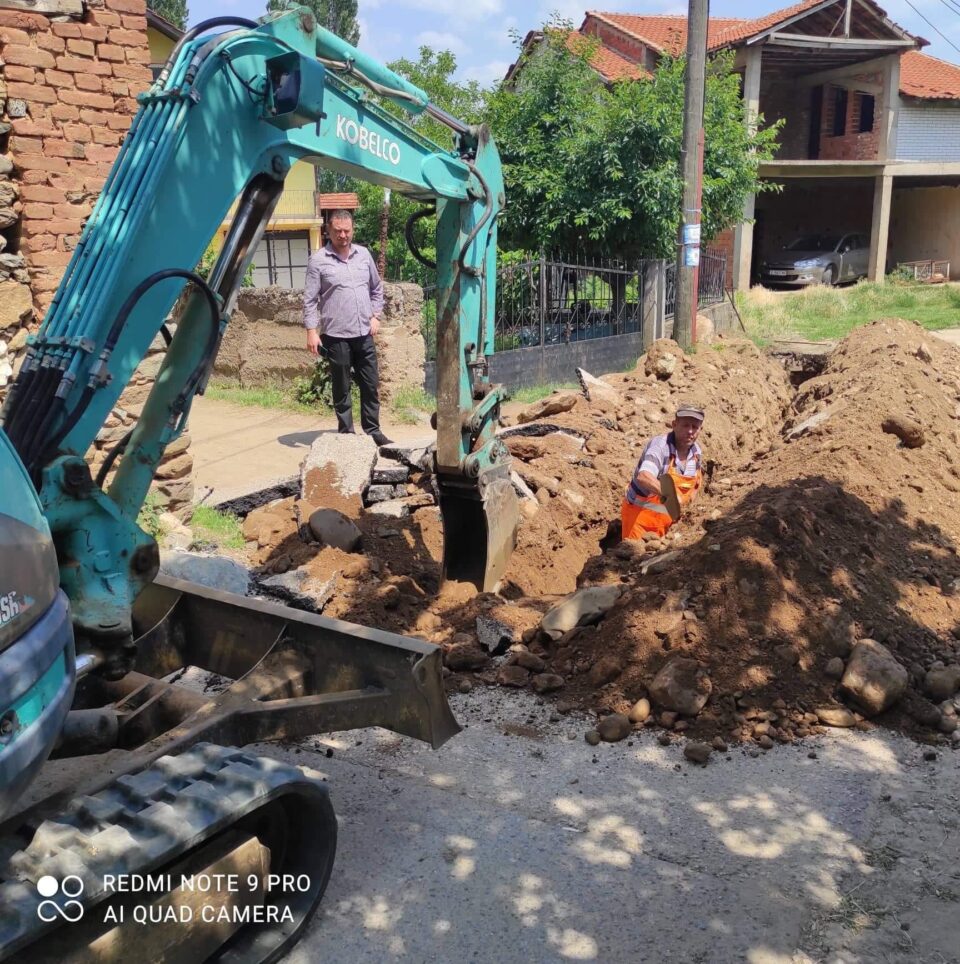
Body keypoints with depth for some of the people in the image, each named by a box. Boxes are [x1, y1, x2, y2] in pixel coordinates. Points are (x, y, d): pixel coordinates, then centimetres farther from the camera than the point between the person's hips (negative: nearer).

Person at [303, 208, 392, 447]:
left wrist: (375, 316, 8)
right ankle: (346, 433, 14)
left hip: (364, 334, 4)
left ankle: (373, 430, 20)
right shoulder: (318, 260, -5)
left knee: (371, 385, 9)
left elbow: (377, 288, 19)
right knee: (342, 389, 5)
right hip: (336, 336, -4)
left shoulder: (364, 254, 8)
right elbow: (310, 299, -5)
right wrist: (311, 331, -11)